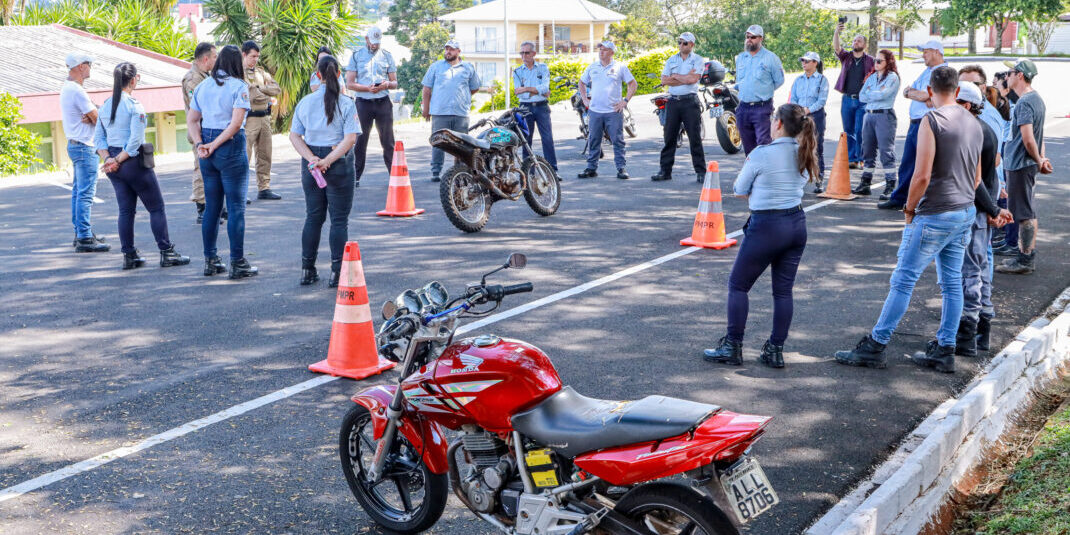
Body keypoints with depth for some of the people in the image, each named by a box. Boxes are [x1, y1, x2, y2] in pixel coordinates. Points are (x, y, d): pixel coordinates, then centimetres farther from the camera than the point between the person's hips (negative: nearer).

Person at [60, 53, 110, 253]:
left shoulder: (66, 89, 14)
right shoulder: (77, 91, -18)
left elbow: (90, 114, 12)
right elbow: (98, 119, -16)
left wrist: (90, 116, -9)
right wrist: (92, 116, 5)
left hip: (74, 145, 11)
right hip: (85, 147, -11)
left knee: (78, 191, 15)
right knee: (85, 194, -10)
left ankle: (80, 233, 22)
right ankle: (84, 238, -10)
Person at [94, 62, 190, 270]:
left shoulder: (106, 105, 8)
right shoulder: (134, 105, -13)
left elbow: (98, 138, 7)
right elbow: (136, 140, -20)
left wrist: (108, 158, -2)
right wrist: (118, 160, -12)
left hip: (114, 164, 7)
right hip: (133, 161, -7)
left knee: (126, 210, 12)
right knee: (156, 208, 2)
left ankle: (129, 255, 12)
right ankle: (166, 253, 3)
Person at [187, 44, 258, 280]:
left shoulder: (202, 86, 9)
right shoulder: (239, 86, -9)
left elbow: (191, 120, 6)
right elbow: (236, 123, -18)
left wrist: (200, 144, -4)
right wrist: (215, 145, -12)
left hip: (207, 149, 6)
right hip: (231, 147, -6)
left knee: (211, 207, 13)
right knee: (236, 207, 0)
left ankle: (210, 260, 18)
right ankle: (237, 263, 2)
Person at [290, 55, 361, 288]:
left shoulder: (305, 102, 2)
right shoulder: (346, 103, -9)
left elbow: (294, 135, -1)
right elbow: (350, 139, -17)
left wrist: (312, 159, -9)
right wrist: (328, 161, -17)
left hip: (310, 164, 4)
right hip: (339, 164, -4)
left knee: (313, 217, 14)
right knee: (339, 219, 3)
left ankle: (307, 270, 17)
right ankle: (337, 273, 2)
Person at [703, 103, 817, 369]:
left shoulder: (761, 154, -15)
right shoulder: (804, 155, 3)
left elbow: (739, 191, -6)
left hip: (766, 226, -6)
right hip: (796, 223, 6)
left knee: (738, 285, 8)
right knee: (783, 290, 11)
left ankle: (732, 347, 9)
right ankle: (775, 350, 13)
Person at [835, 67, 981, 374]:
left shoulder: (932, 121, -14)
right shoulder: (974, 124, 11)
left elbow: (922, 175, -19)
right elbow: (977, 178, 18)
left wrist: (910, 208, -6)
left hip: (934, 215, -8)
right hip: (966, 212, 8)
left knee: (903, 279, -3)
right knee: (952, 284, 11)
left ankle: (875, 346, 1)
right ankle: (944, 351, 16)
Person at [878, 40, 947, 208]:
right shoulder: (926, 71, 20)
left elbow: (924, 96, -18)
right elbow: (907, 91, 13)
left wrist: (911, 92, 0)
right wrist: (924, 97, -5)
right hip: (915, 123, 9)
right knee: (906, 164, 14)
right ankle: (898, 199, 23)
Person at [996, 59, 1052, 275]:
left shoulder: (1024, 103, -19)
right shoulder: (1037, 99, 13)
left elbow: (1028, 140, -24)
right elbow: (1036, 136, 15)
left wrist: (1039, 161, -11)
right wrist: (1041, 159, 9)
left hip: (1020, 165, -10)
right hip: (1028, 164, 10)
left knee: (1023, 213, -4)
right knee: (1028, 212, 16)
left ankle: (1025, 261, 1)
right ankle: (1028, 256, 24)